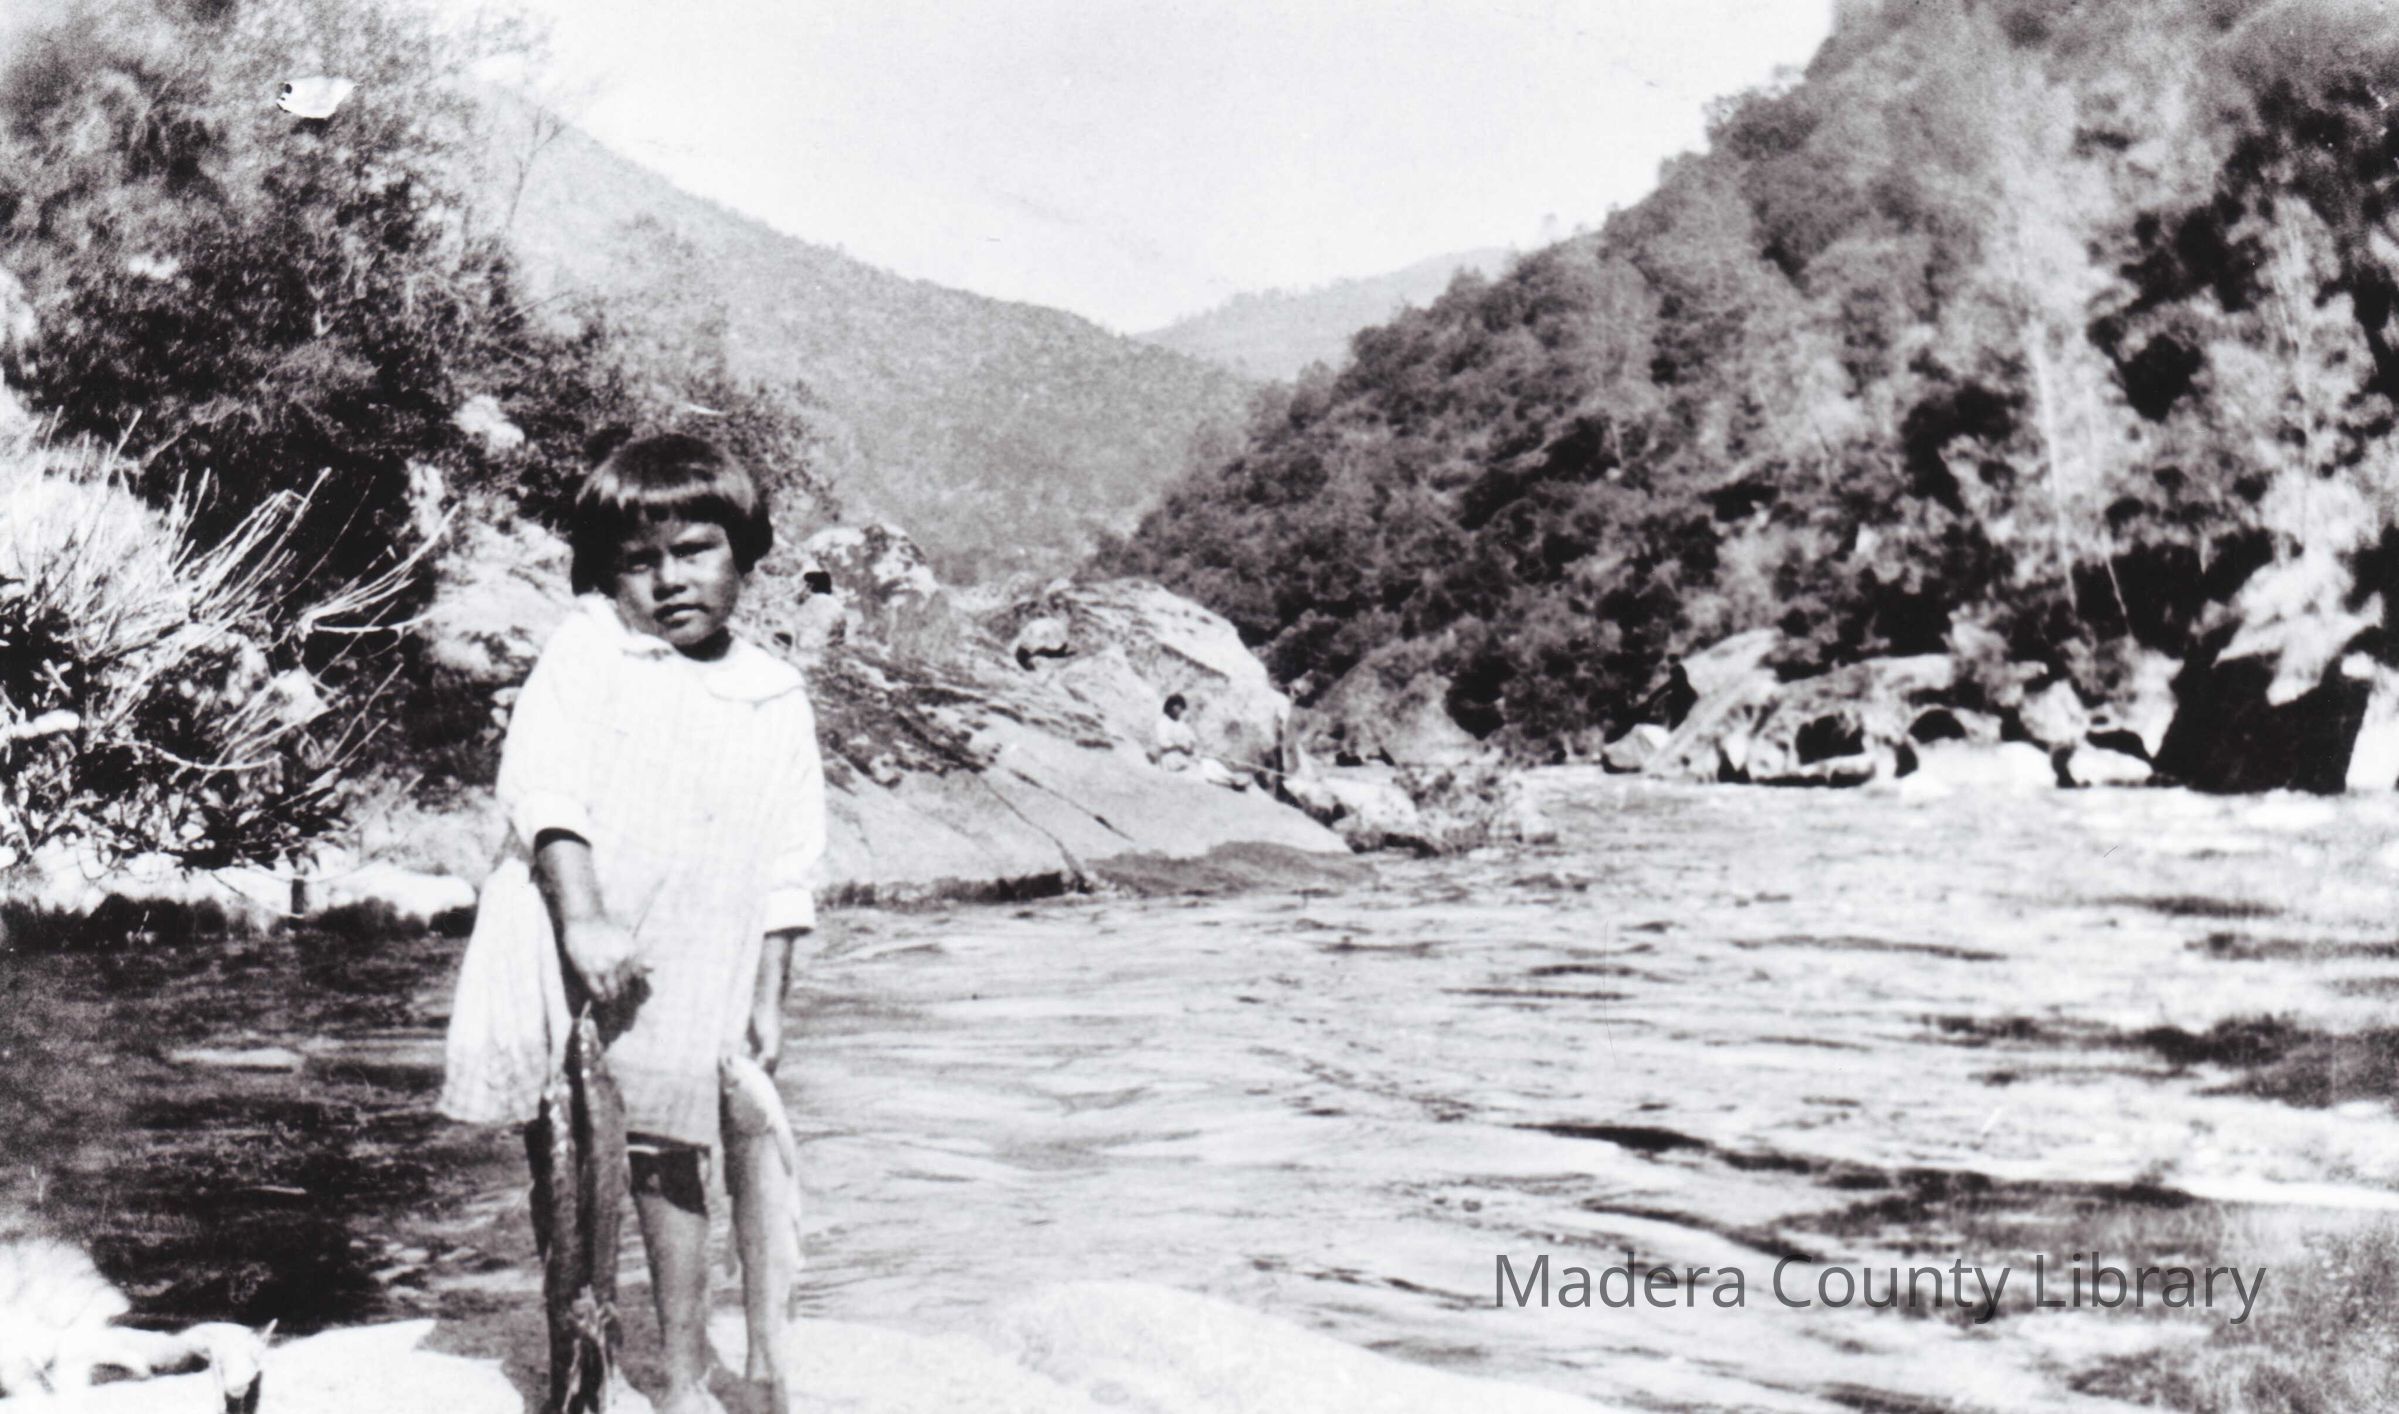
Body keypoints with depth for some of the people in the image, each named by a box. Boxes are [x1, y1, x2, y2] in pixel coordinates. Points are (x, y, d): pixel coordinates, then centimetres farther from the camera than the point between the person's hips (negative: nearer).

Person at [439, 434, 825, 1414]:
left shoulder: (776, 700, 7)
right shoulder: (583, 653, -1)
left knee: (665, 1160, 5)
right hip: (556, 955, -1)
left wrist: (767, 999, 3)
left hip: (686, 983, 1)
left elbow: (787, 867, 8)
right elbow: (543, 788, -13)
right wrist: (583, 919, -22)